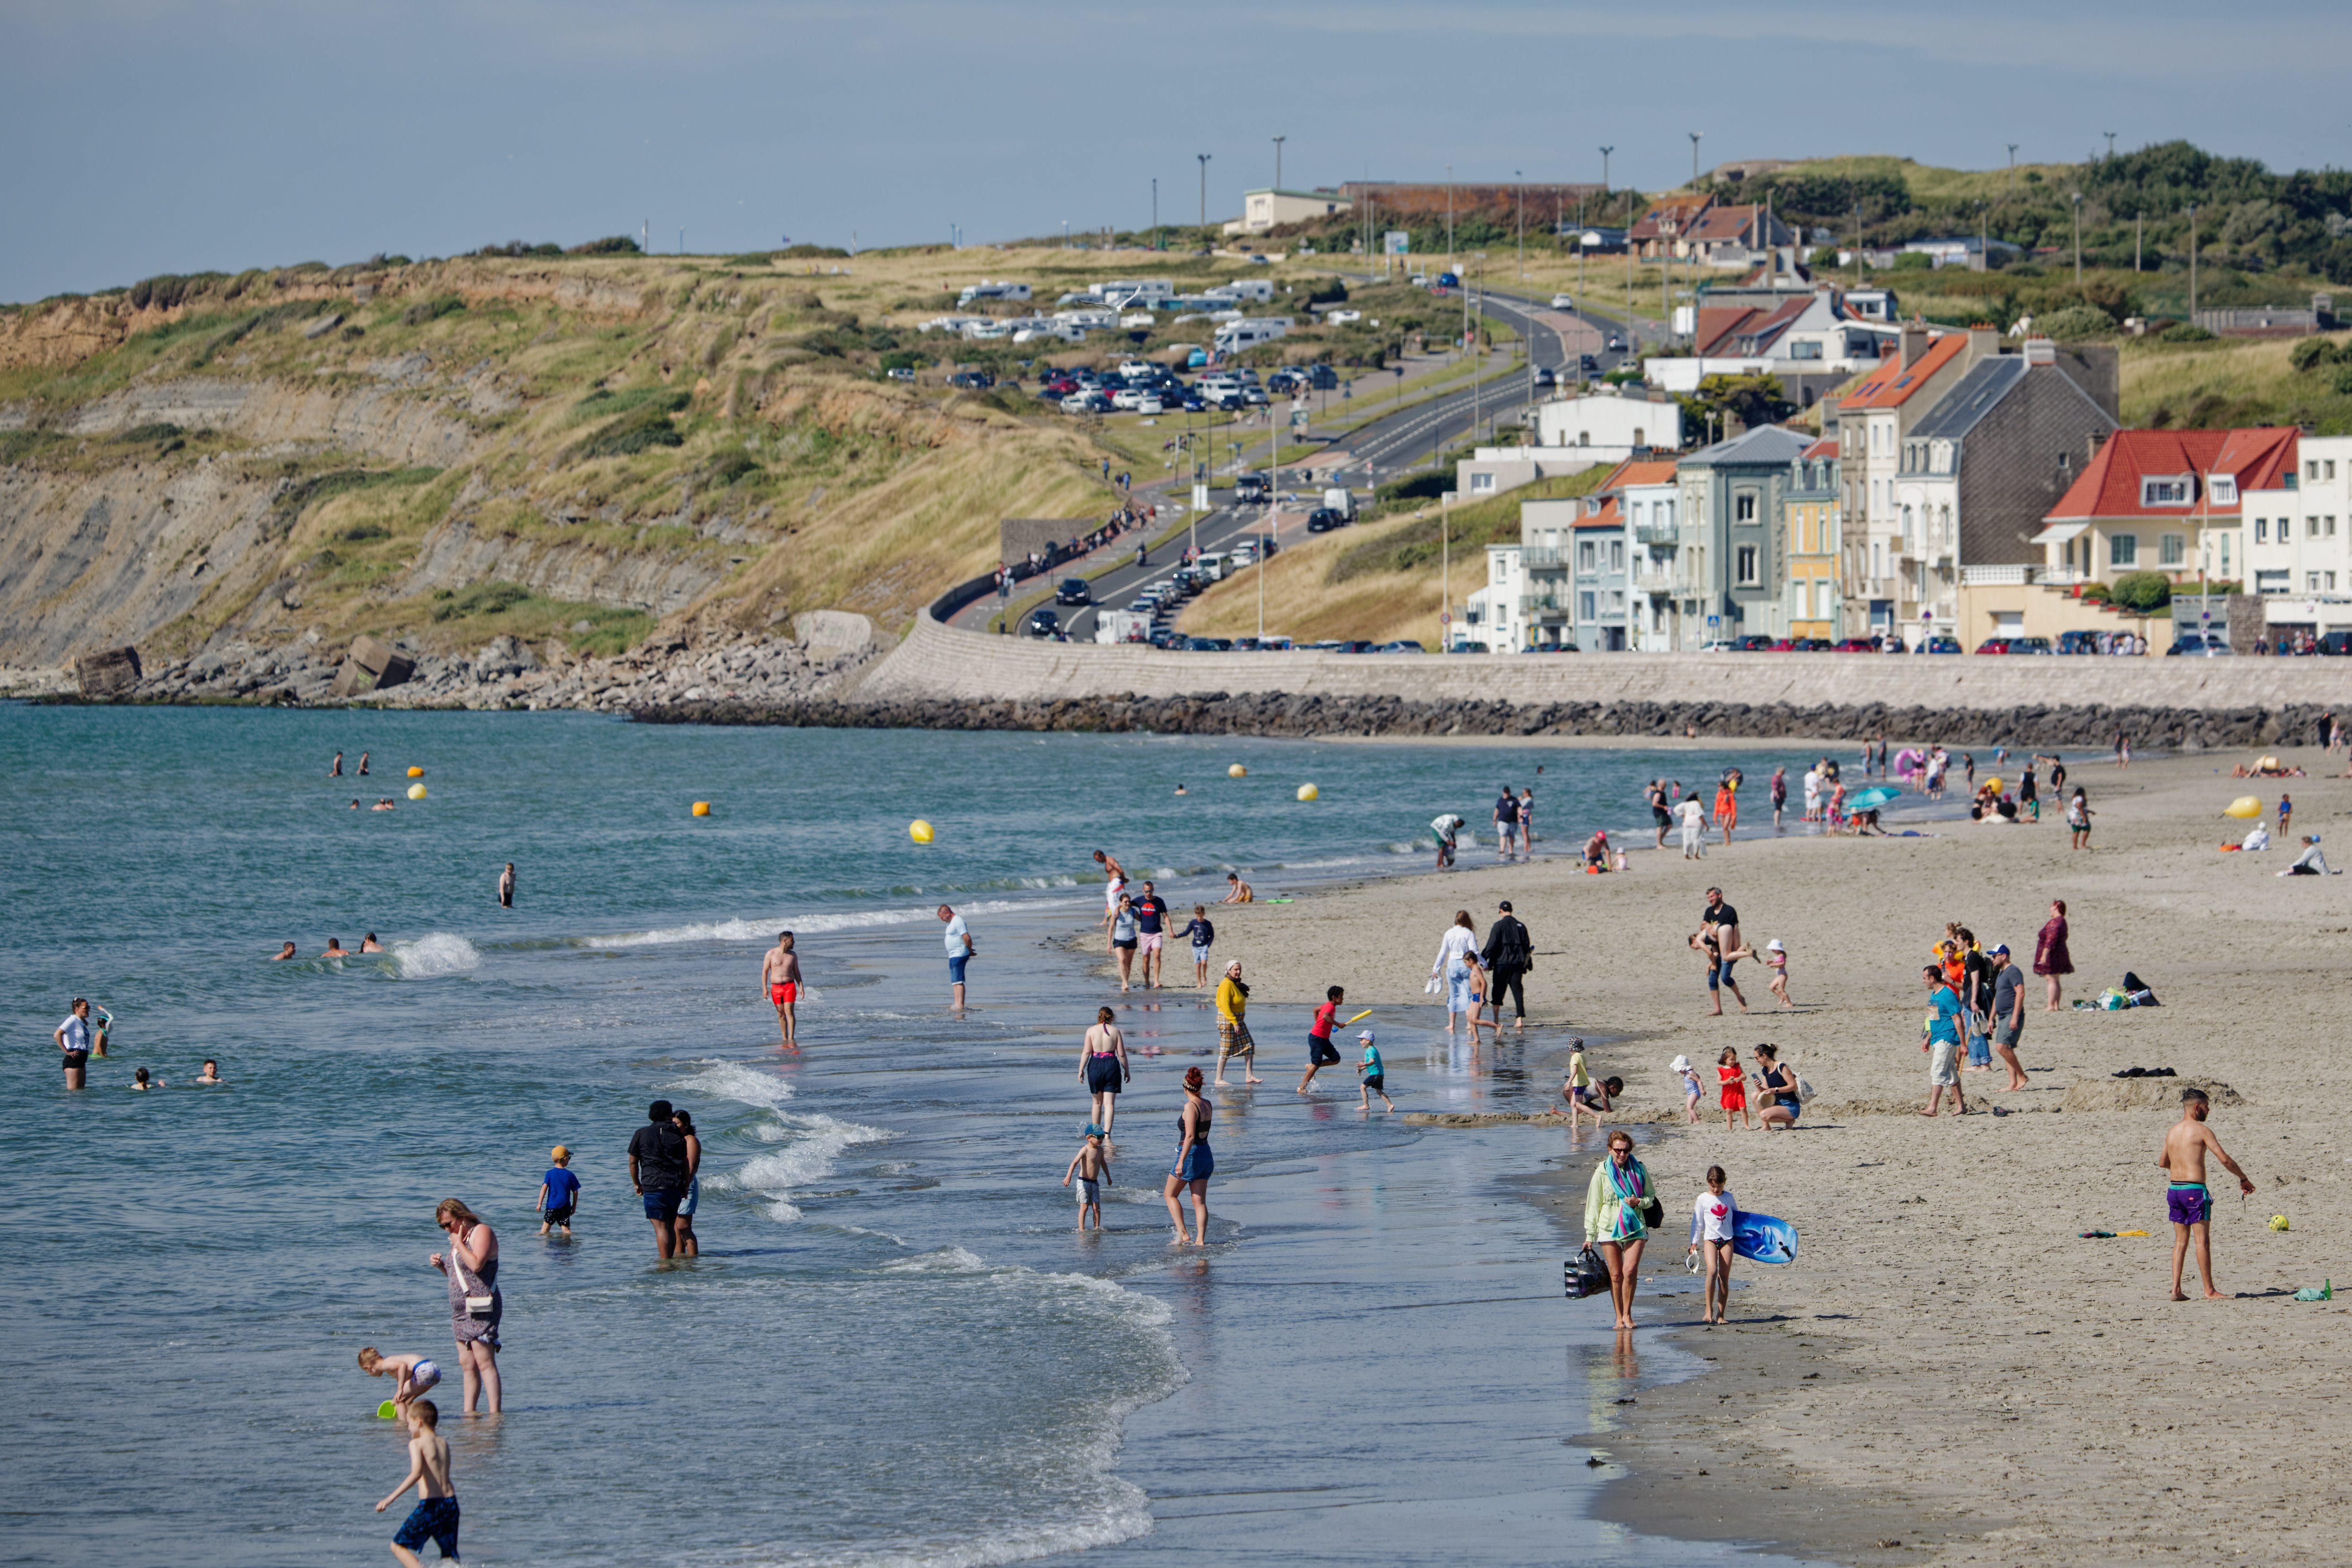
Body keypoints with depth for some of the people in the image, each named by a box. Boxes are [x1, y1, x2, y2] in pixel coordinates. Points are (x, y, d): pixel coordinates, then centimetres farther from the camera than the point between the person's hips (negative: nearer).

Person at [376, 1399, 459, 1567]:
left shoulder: (417, 1443, -5)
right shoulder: (444, 1443, 14)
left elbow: (417, 1473, -22)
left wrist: (391, 1499, -25)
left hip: (429, 1505, -6)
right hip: (451, 1503, 6)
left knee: (398, 1546, 7)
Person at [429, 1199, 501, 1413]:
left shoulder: (482, 1232, -7)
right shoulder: (460, 1238, 20)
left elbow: (476, 1265, -22)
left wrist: (458, 1244, -11)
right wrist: (440, 1265, 9)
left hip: (481, 1310, -9)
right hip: (461, 1312, 9)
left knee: (484, 1363, -13)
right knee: (467, 1365, 7)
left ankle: (495, 1414, -15)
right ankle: (469, 1413, 8)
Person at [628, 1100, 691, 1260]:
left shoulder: (641, 1134, 4)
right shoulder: (678, 1136, 9)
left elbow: (633, 1162, 6)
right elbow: (686, 1163, 9)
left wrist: (637, 1185, 17)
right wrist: (686, 1187, 16)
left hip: (653, 1186, -3)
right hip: (675, 1185, 3)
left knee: (661, 1227, -7)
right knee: (671, 1225, 16)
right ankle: (671, 1257, 17)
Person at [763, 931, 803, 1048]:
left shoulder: (792, 955, 9)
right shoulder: (771, 954, 0)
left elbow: (796, 972, 16)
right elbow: (765, 971, 1)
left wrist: (801, 987, 5)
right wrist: (765, 989, -7)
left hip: (790, 986, 0)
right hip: (776, 987, 0)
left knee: (789, 1012, -11)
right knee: (781, 1014, 4)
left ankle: (791, 1038, -14)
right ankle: (785, 1038, 12)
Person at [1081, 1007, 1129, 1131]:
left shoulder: (1091, 1031, 0)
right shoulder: (1115, 1031, 1)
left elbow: (1086, 1052, -5)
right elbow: (1122, 1054, 0)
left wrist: (1081, 1070, -2)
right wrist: (1127, 1071, 10)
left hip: (1095, 1066, 1)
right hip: (1112, 1066, -1)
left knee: (1097, 1102, 16)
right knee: (1109, 1103, -1)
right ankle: (1107, 1133, -13)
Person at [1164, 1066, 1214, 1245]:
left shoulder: (1190, 1106, -17)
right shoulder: (1208, 1105, 7)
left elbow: (1190, 1136, -24)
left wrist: (1181, 1161, -26)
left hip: (1191, 1154, -7)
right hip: (1206, 1155, 7)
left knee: (1169, 1194, 8)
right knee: (1199, 1201, 7)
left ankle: (1182, 1235, 0)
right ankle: (1200, 1239, -1)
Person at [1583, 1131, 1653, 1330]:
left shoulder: (1639, 1170, 4)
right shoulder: (1602, 1173, 1)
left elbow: (1651, 1197, 13)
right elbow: (1593, 1205, 5)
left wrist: (1639, 1202, -11)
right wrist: (1590, 1236, 3)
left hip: (1635, 1227, 0)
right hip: (1609, 1228, 0)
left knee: (1630, 1270, -14)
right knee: (1616, 1274, 1)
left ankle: (1627, 1314, 0)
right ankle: (1619, 1317, 11)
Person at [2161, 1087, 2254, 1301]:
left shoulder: (2172, 1132, 12)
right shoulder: (2201, 1130, -9)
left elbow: (2163, 1162, 26)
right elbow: (2225, 1159, -13)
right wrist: (2244, 1179, -1)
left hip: (2174, 1189, 7)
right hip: (2194, 1190, -7)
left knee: (2181, 1241, 11)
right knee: (2202, 1241, -3)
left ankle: (2176, 1289, 7)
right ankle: (2209, 1291, -1)